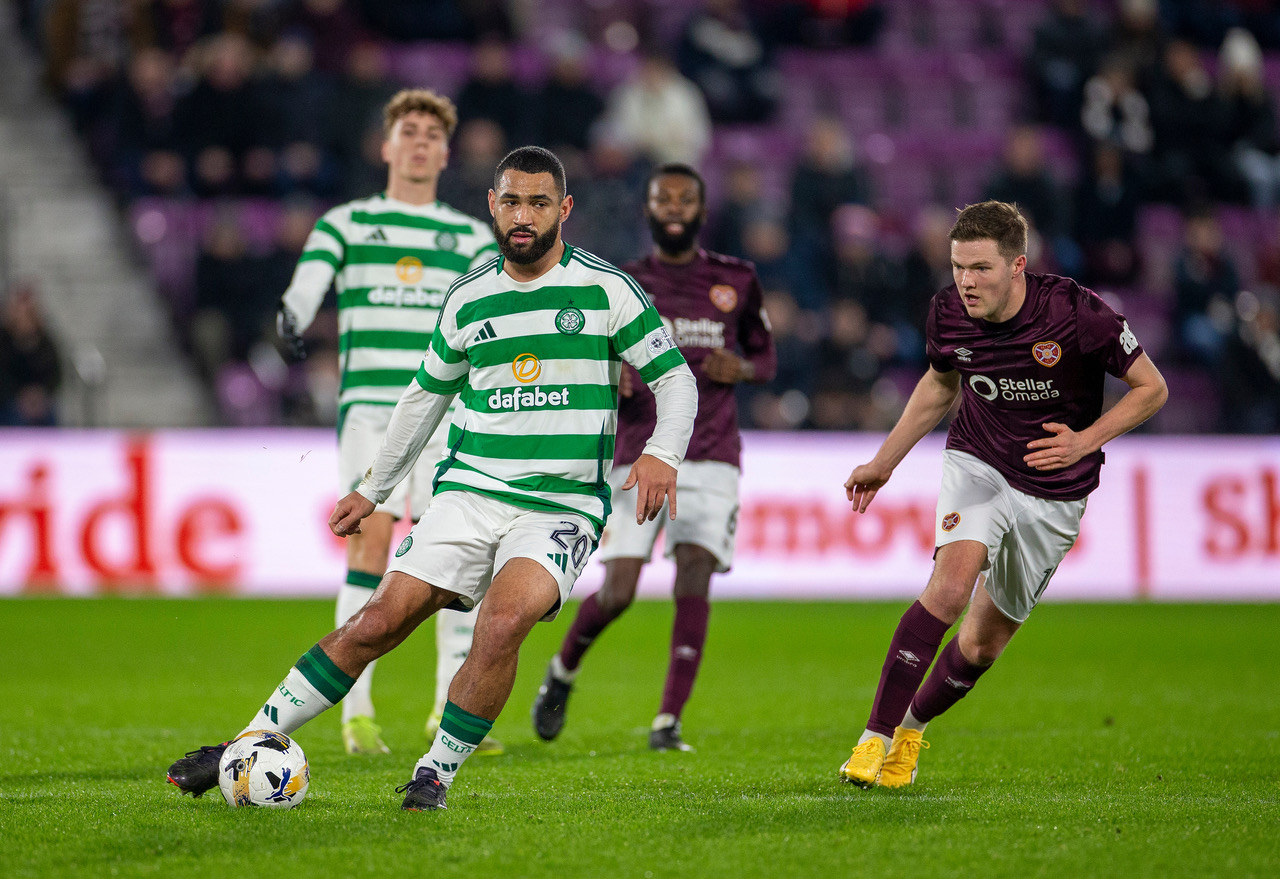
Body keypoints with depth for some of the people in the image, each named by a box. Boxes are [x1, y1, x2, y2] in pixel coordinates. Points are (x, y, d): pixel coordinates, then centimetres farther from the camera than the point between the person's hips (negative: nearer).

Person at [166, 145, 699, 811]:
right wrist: (371, 491, 25)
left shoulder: (606, 289, -1)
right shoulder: (468, 298, 10)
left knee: (503, 619, -29)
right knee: (379, 622, -9)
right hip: (470, 491, 3)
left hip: (563, 506, -3)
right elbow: (427, 394, 23)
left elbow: (675, 379, 3)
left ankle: (437, 773, -12)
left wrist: (662, 454, -16)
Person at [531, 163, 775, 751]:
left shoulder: (736, 281, 11)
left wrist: (742, 368, -4)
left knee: (693, 577, -16)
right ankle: (563, 669, 23)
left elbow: (766, 356, 20)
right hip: (639, 455, 0)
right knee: (617, 592, -8)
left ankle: (668, 722, -12)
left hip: (711, 459, 1)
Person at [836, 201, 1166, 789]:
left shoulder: (1077, 313, -22)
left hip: (1053, 495, -1)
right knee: (952, 583, -28)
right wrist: (883, 463, 15)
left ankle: (912, 726, 34)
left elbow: (1151, 388, -9)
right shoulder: (949, 312, -11)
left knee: (984, 642, 5)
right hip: (977, 464, 1)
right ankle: (876, 736, -27)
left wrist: (1085, 440, -23)